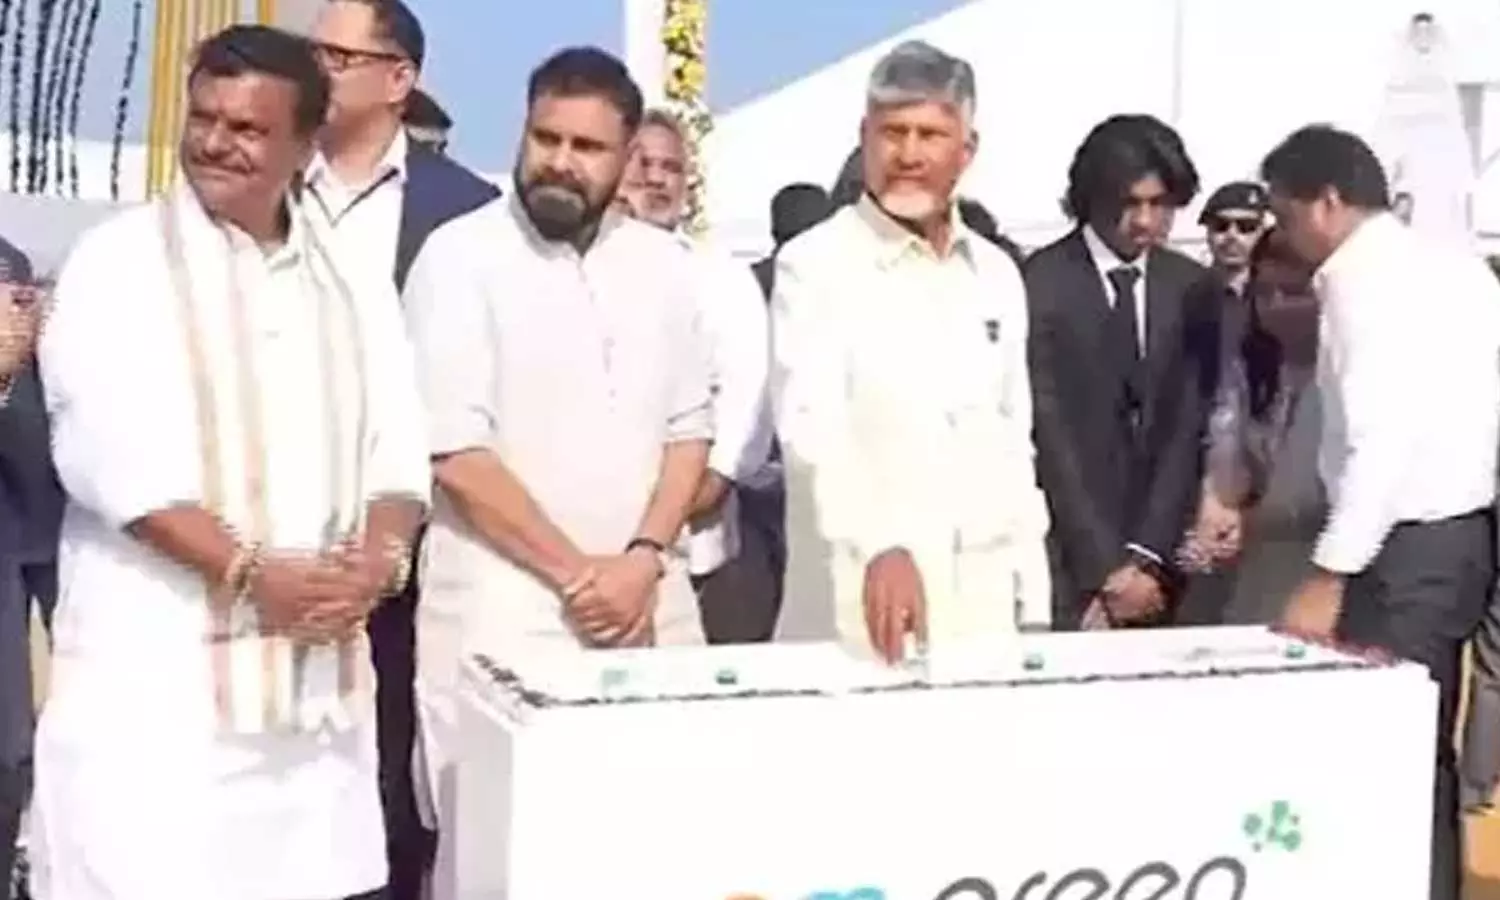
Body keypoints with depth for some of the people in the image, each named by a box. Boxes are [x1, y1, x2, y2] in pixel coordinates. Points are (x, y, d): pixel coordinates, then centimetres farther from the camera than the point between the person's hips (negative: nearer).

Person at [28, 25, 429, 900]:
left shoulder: (354, 282, 14)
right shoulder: (120, 261, -1)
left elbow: (397, 445, 8)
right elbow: (109, 453, -11)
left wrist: (377, 561, -11)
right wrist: (251, 573, -17)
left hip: (317, 669, 4)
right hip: (154, 670, -4)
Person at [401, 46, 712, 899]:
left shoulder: (665, 263, 9)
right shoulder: (461, 257, -5)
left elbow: (690, 428, 9)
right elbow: (456, 450, -10)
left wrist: (643, 559, -7)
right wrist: (577, 575, -10)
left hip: (649, 603, 4)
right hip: (501, 609, -4)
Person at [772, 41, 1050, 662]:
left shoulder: (997, 276, 11)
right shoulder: (813, 265, -6)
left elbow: (1014, 449, 15)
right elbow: (812, 430, -20)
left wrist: (1033, 606, 10)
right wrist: (880, 547, -35)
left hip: (984, 614, 5)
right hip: (859, 619, -5)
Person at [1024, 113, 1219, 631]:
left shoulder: (1192, 287, 5)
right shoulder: (1040, 283, -7)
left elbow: (1189, 428, 1)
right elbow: (1049, 439, -9)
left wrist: (1144, 554, -9)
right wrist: (1106, 567, -12)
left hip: (1164, 554, 3)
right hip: (1069, 558, -3)